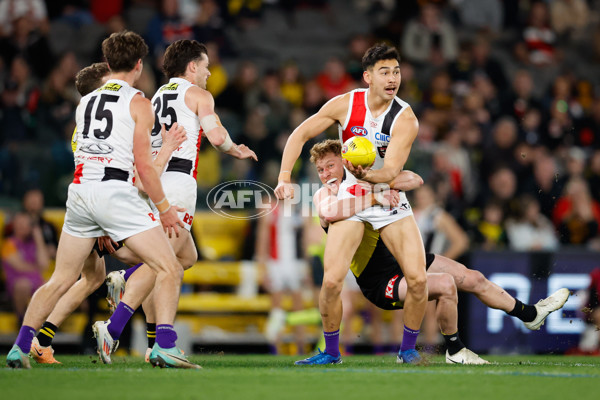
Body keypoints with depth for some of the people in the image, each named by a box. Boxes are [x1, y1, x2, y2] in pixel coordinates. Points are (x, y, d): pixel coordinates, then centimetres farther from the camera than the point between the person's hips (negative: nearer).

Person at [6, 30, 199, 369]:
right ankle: (165, 346, -17)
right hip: (115, 192, -6)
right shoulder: (138, 103, 1)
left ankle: (20, 347, 12)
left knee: (61, 279, 16)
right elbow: (144, 165, -3)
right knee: (170, 270, -2)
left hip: (79, 189, 6)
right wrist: (165, 208, 5)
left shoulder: (85, 102, 18)